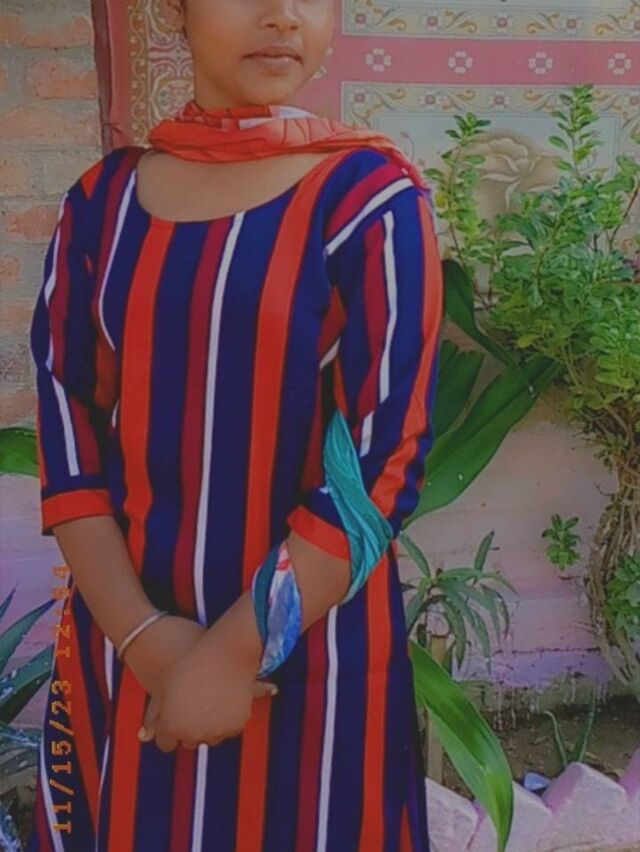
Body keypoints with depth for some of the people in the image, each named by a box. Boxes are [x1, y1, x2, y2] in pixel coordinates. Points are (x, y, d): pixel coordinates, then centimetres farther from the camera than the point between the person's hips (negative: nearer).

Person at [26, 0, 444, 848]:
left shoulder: (370, 196, -9)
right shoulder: (103, 200, 2)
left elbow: (386, 461, -13)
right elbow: (68, 431, -1)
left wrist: (236, 652, -14)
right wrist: (143, 636, -11)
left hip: (308, 653, -3)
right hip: (121, 642, 3)